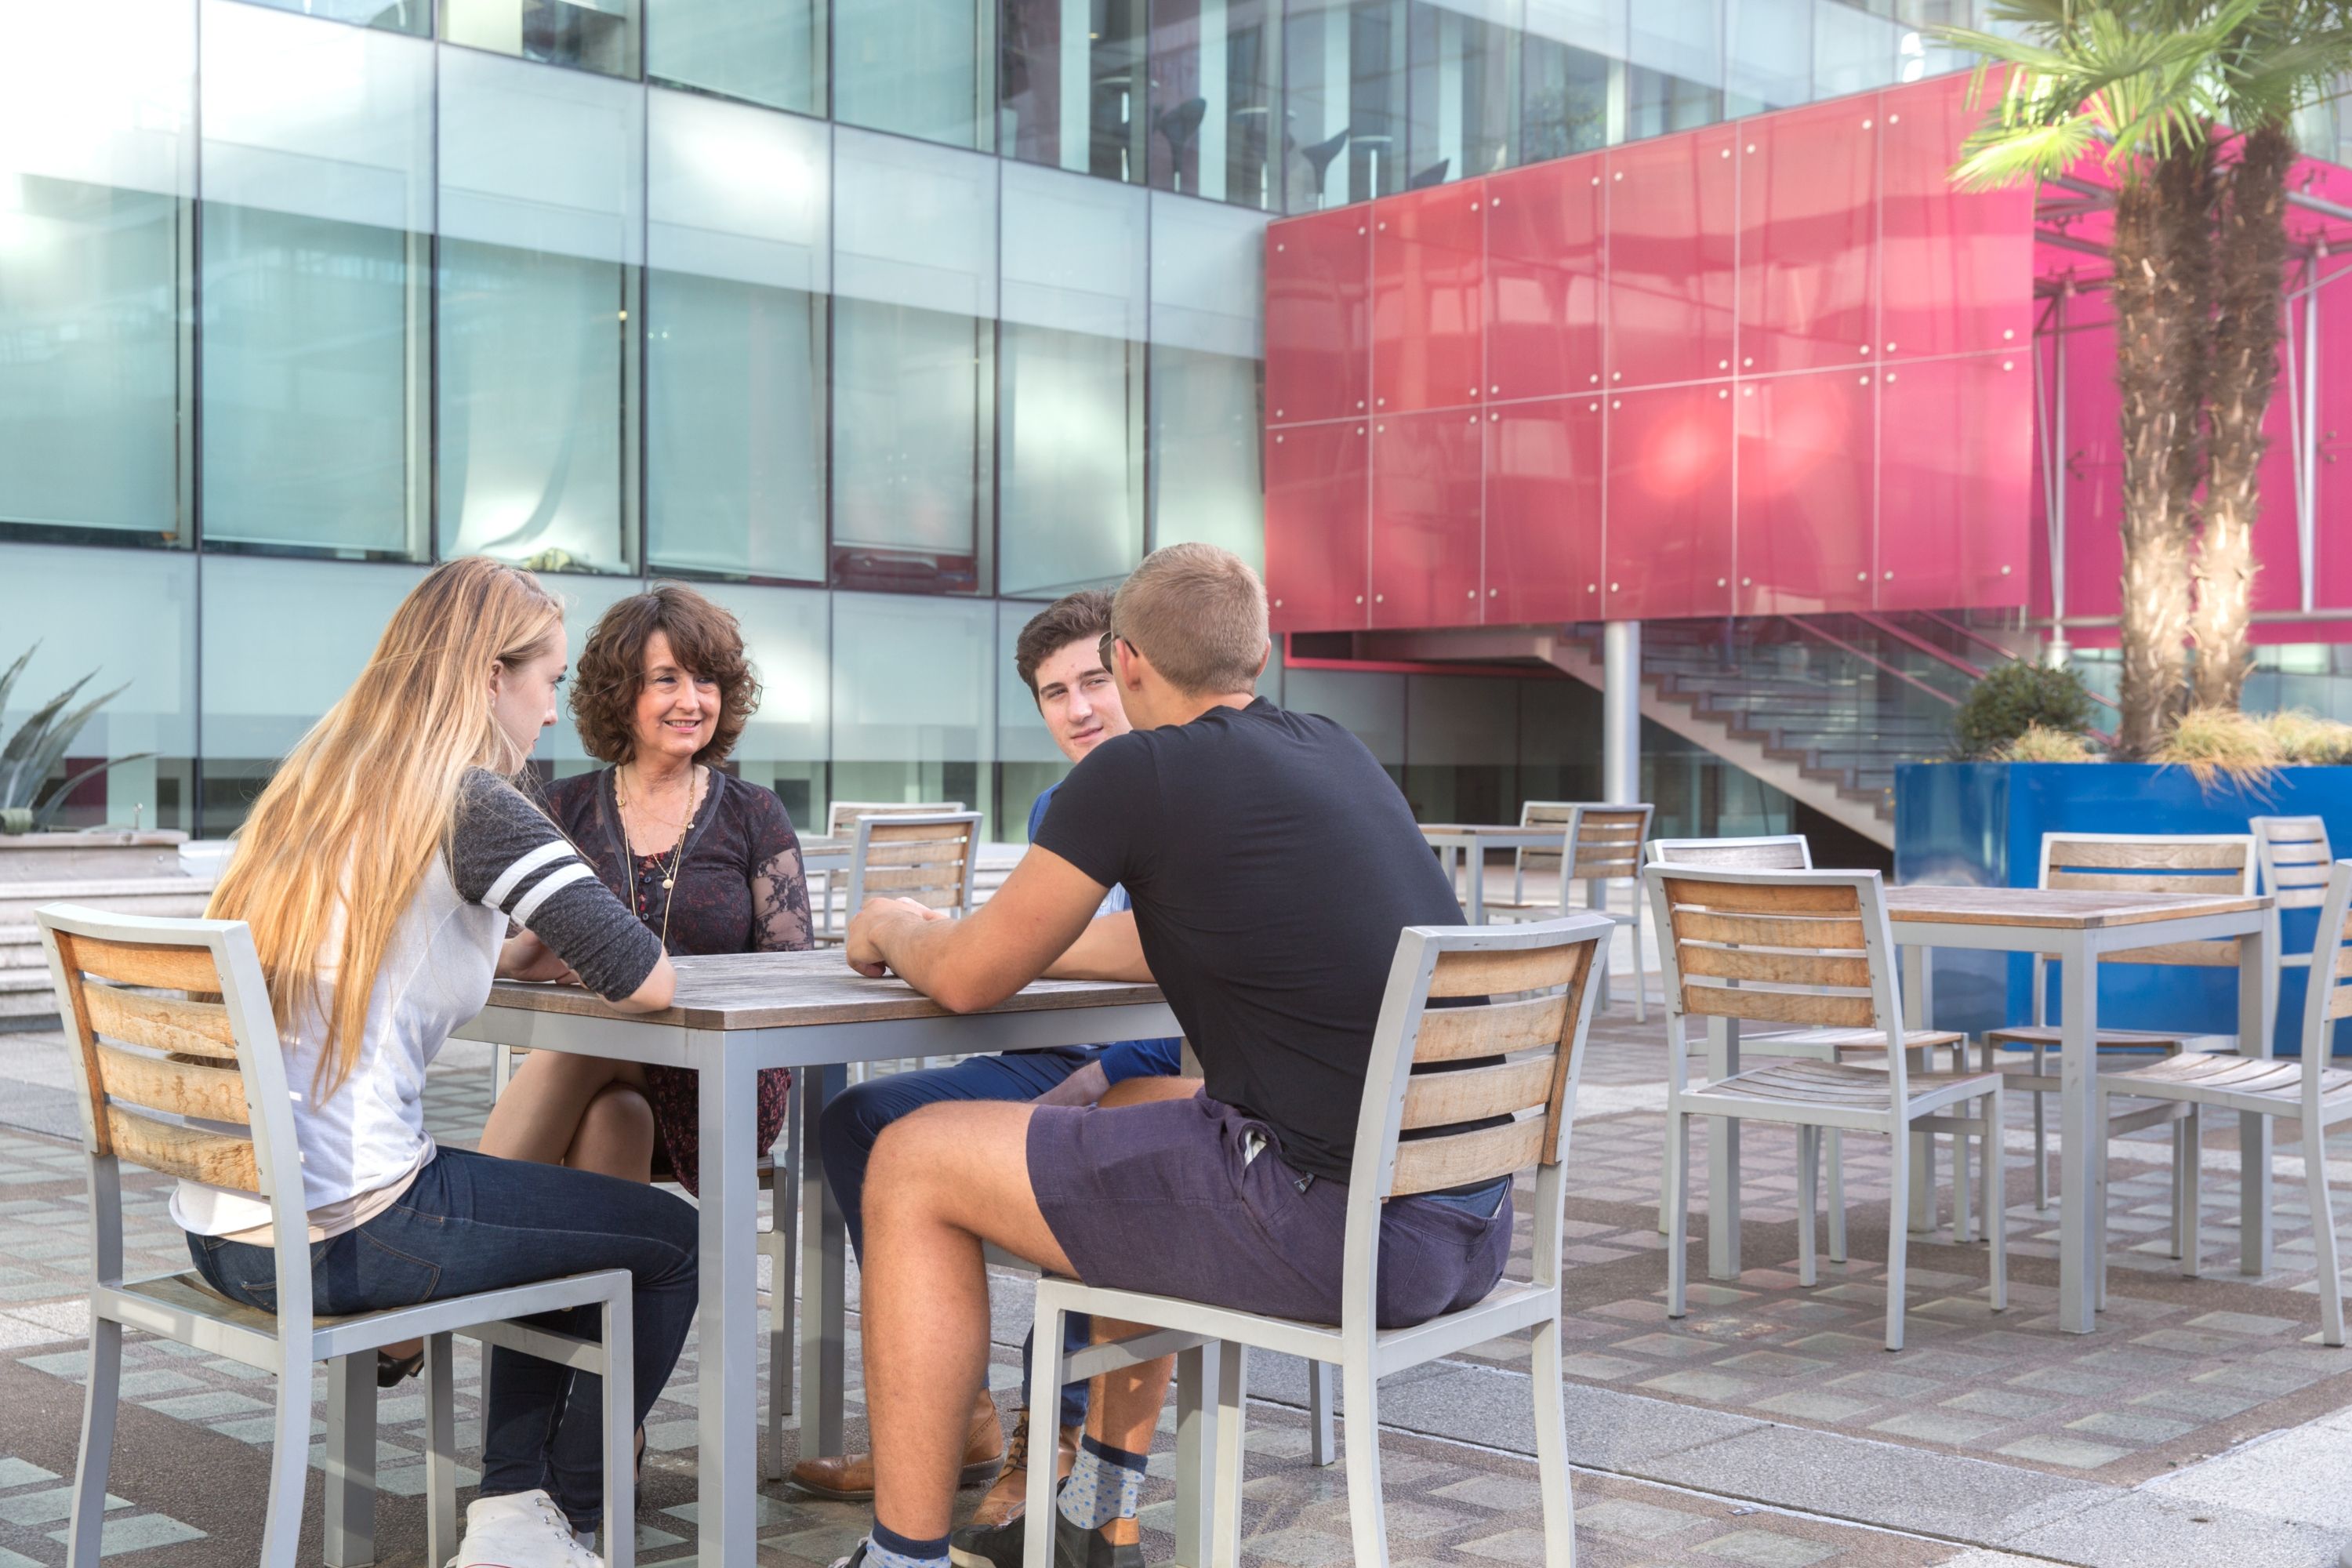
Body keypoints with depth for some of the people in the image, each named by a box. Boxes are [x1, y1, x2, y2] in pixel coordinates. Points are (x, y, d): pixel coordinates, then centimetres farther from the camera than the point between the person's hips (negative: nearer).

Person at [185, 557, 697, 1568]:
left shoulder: (310, 791, 11)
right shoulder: (471, 802, -12)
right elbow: (646, 981, -15)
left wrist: (507, 954, 12)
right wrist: (558, 960, 6)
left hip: (219, 1228, 8)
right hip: (339, 1238, -8)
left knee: (553, 1221, 30)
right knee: (674, 1242, 12)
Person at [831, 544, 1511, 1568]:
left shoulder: (1134, 773, -7)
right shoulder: (1338, 754, 16)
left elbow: (968, 980, 4)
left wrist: (892, 929, 25)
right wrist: (1018, 938, 38)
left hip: (1344, 1231, -8)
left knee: (914, 1168, 5)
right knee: (1129, 1105, 35)